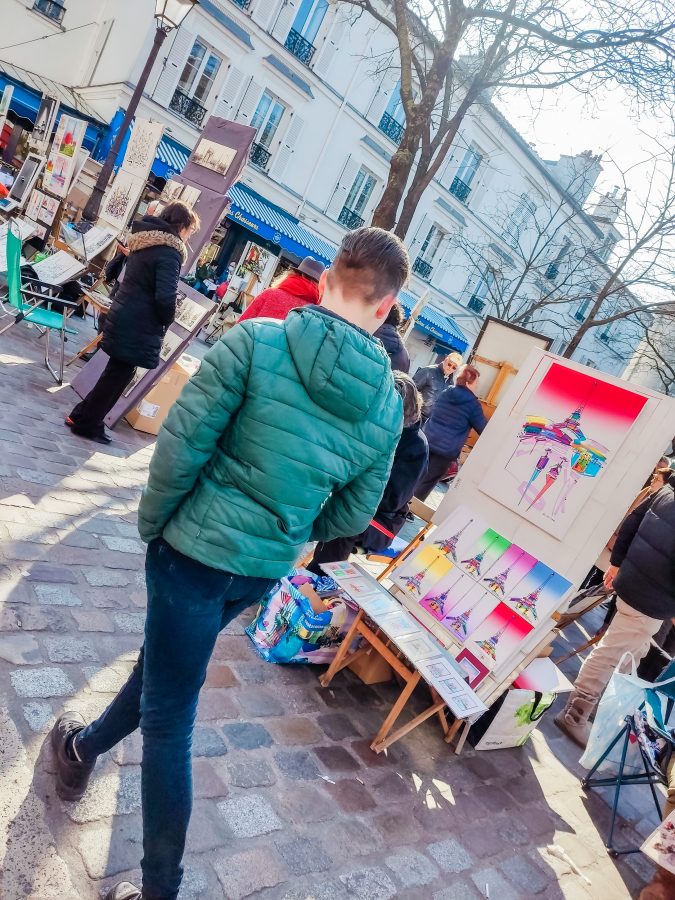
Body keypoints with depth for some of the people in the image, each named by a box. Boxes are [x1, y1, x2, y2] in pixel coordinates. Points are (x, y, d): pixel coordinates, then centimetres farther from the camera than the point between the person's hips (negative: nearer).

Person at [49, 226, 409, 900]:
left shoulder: (258, 340, -17)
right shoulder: (388, 405, -4)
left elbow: (181, 443, -17)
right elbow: (352, 515, 2)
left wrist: (154, 519, 1)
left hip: (197, 548, -4)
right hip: (267, 570, 5)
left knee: (170, 718, 12)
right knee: (165, 662, 28)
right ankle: (85, 747, 54)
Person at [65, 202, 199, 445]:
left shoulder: (143, 241, 12)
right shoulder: (169, 252, -16)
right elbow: (165, 297, -26)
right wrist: (167, 321, -6)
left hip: (121, 317, 9)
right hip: (138, 326, -9)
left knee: (116, 372, 19)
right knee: (118, 375, 4)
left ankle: (82, 416, 28)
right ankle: (87, 424, 15)